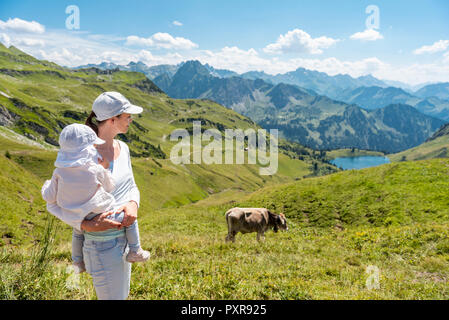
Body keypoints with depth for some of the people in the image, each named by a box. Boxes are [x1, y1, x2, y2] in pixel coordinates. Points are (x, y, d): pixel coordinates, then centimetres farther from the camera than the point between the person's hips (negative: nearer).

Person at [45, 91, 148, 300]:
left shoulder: (122, 148, 0)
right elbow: (53, 205, -15)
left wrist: (132, 204, -13)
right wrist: (86, 225, -28)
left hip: (124, 238, 8)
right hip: (102, 246, -8)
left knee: (121, 295, 24)